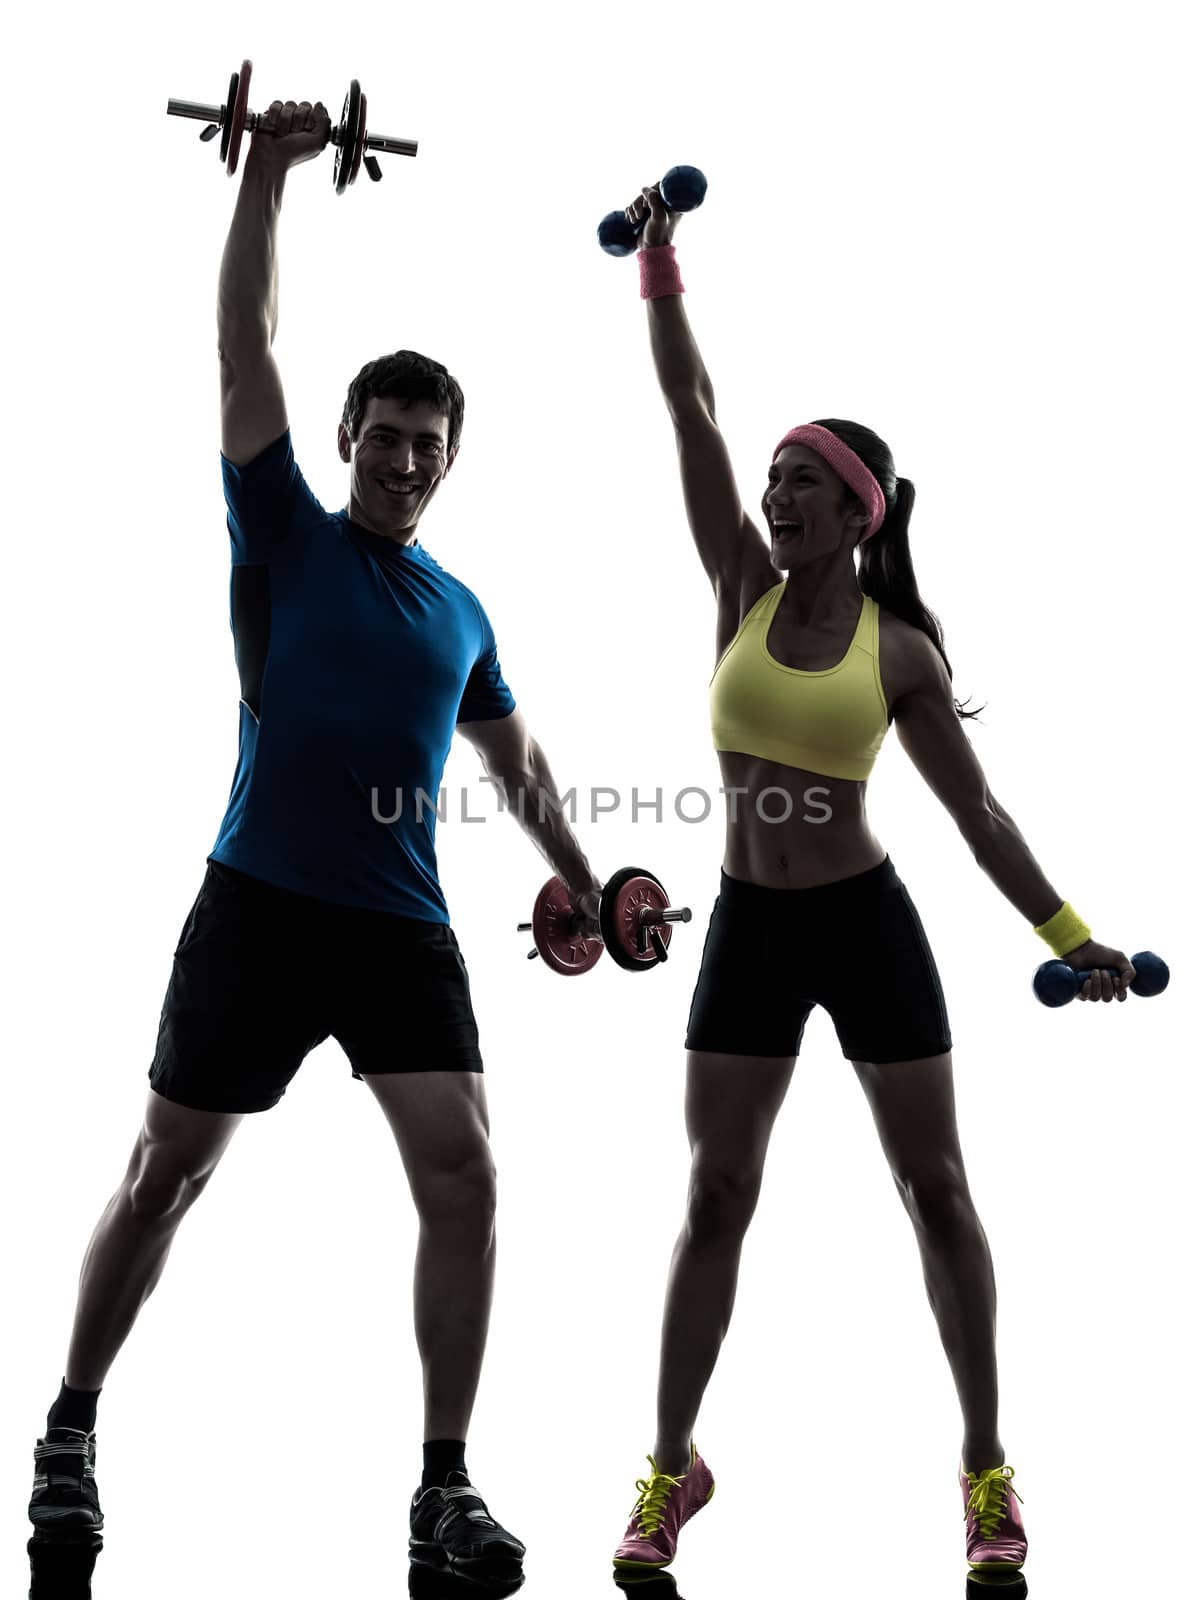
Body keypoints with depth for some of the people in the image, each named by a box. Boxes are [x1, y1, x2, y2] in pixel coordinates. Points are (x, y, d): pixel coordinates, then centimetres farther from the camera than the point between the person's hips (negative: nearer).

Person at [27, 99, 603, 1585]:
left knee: (462, 1174, -10)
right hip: (258, 904, -3)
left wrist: (579, 879, 25)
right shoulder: (283, 535, 3)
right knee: (165, 1174, 7)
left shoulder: (461, 611, 14)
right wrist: (270, 173, -6)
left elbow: (514, 758, 27)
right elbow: (244, 346, -4)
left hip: (403, 925, 3)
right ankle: (71, 1428, 27)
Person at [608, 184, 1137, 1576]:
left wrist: (1066, 933, -7)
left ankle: (985, 1461, 19)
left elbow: (973, 808, -2)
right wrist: (659, 265, -10)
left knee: (935, 1191, 6)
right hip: (747, 930, 2)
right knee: (715, 1197, 4)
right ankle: (672, 1464, 15)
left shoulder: (901, 647, -5)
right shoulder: (745, 589, 0)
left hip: (867, 925, -2)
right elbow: (689, 413, -5)